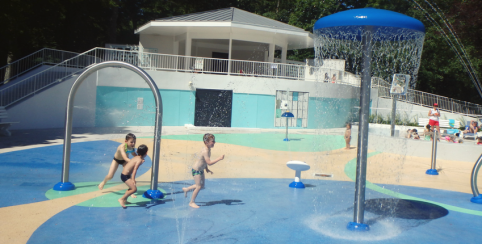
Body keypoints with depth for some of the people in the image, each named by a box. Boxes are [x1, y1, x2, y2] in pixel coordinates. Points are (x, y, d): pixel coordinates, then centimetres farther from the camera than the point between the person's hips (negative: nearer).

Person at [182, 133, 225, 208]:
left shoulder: (208, 149, 2)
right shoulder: (205, 151, -28)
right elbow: (209, 163, -33)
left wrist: (207, 169, 15)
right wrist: (219, 158, -32)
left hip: (201, 170, 10)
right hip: (196, 170, -10)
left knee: (202, 186, 17)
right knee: (199, 186, -5)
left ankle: (186, 189, 36)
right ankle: (192, 202, 10)